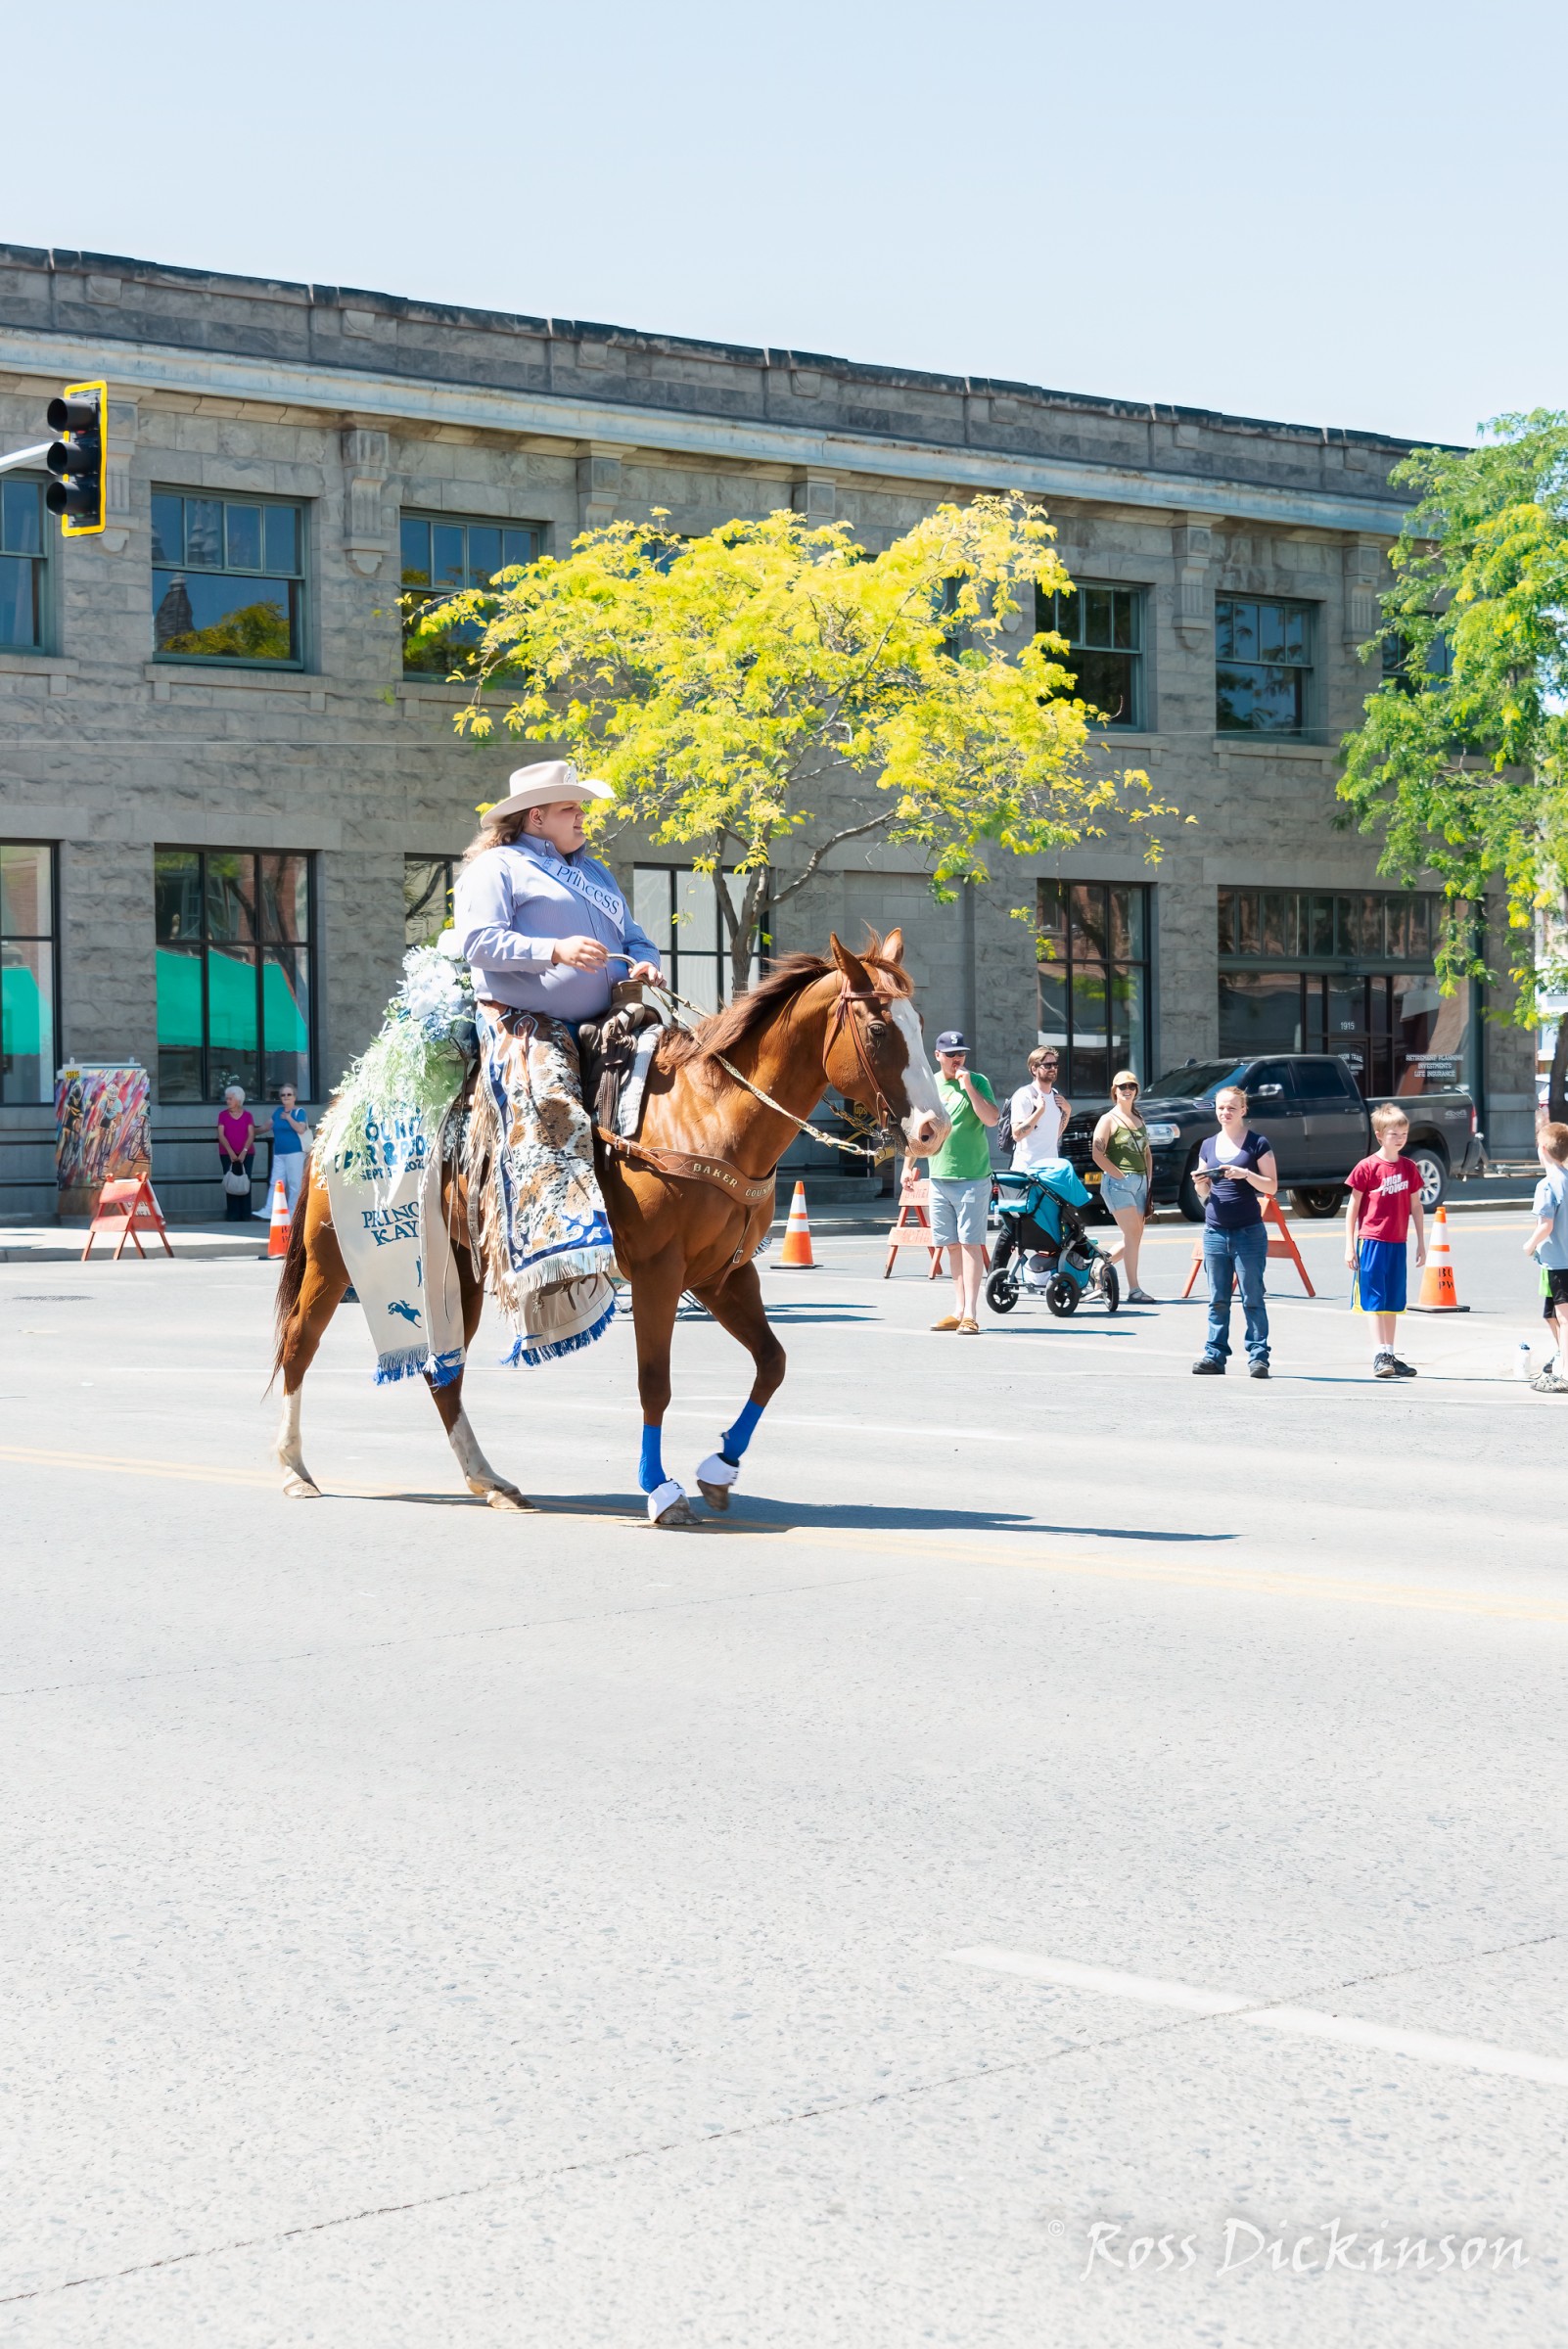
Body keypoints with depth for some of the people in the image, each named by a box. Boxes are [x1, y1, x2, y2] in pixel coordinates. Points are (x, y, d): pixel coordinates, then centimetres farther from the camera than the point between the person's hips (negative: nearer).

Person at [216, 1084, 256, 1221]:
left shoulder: (247, 1115, 5)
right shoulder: (223, 1115, 4)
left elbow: (251, 1135, -2)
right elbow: (221, 1135, -3)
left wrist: (244, 1151, -16)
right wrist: (230, 1152, -15)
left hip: (246, 1154, 0)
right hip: (227, 1155, 0)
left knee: (245, 1183, -2)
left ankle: (245, 1214, 1)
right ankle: (233, 1214, -1)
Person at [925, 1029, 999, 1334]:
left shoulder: (977, 1081, -3)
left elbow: (992, 1118, -16)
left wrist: (968, 1086, -19)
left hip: (972, 1178, -5)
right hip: (939, 1178, 5)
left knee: (970, 1243, -7)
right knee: (952, 1245, 9)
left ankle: (970, 1313, -10)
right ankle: (959, 1309, 14)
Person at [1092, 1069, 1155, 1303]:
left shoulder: (1139, 1120, 19)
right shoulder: (1109, 1119, -2)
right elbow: (1097, 1154, -11)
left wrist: (1148, 1179, 11)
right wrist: (1120, 1176, -14)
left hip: (1140, 1182, 7)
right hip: (1118, 1182, -7)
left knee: (1134, 1235, 6)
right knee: (1132, 1233, -14)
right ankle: (1134, 1289, -14)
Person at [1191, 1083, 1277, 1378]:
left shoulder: (1258, 1143, 0)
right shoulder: (1209, 1146, 13)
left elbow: (1271, 1187, -3)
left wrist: (1245, 1174, -18)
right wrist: (1200, 1184, -3)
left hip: (1249, 1232, -4)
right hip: (1214, 1232, 4)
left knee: (1252, 1299, -3)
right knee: (1217, 1301, 7)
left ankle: (1258, 1356, -1)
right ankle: (1214, 1355, 9)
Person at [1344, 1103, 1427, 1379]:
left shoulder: (1409, 1167, 7)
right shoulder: (1367, 1167, -7)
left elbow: (1415, 1206, 14)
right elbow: (1352, 1207, -4)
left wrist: (1421, 1243, 13)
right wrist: (1349, 1245, -6)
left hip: (1397, 1243, 5)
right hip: (1372, 1241, -5)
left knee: (1393, 1302, 10)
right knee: (1375, 1300, -7)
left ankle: (1390, 1356, 15)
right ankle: (1380, 1356, -10)